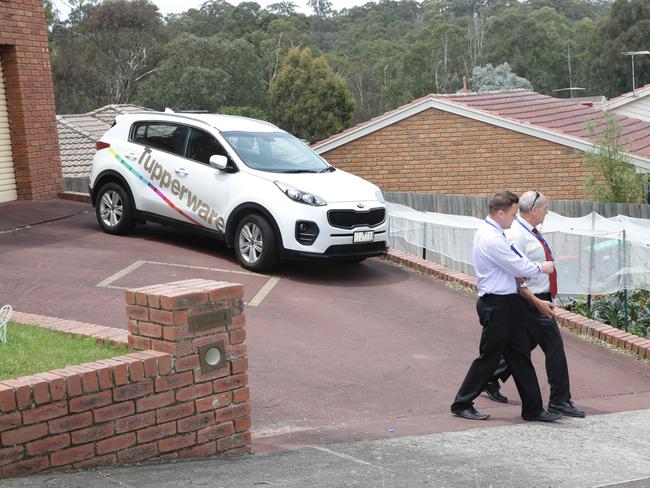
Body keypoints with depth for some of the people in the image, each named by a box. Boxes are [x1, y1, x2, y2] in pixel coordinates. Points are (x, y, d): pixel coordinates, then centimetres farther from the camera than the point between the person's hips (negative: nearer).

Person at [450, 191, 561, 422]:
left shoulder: (488, 232, 11)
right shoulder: (491, 239, -21)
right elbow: (520, 267, -18)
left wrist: (520, 274, 2)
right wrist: (542, 268, 0)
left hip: (507, 303, 10)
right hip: (498, 305, -10)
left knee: (520, 355, 11)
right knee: (489, 357, 1)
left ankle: (533, 408, 17)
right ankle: (462, 404, 13)